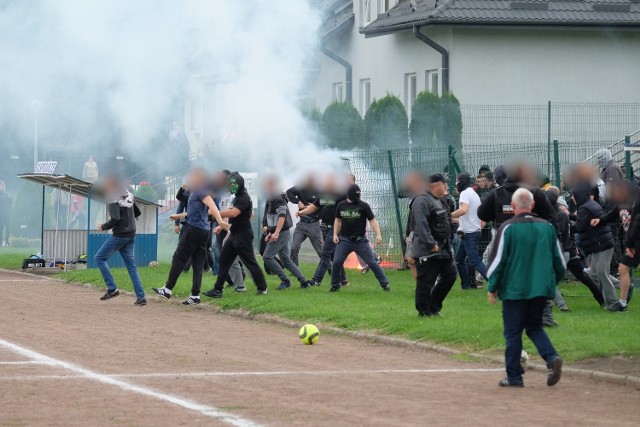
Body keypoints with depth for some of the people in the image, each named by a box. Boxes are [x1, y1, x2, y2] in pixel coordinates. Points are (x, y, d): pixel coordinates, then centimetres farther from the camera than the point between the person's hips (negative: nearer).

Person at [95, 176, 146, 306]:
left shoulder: (113, 199, -15)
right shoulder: (129, 196, 9)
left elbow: (115, 220, -21)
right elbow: (137, 213, 19)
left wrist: (103, 227, -6)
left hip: (119, 235, -8)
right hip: (131, 235, 8)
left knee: (100, 257, 5)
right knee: (131, 265, 9)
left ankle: (112, 288, -2)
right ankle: (141, 297, 1)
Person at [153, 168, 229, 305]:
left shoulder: (200, 190, -9)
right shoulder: (196, 192, 20)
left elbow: (212, 205, -25)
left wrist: (220, 221, -38)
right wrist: (180, 216, 43)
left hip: (194, 229, -9)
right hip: (203, 231, 9)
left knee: (179, 258, -3)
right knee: (198, 263, 5)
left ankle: (168, 289, 0)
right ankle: (195, 295, 2)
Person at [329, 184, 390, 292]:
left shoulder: (363, 206, -4)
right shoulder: (341, 205, 5)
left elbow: (372, 220, -4)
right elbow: (338, 220, 19)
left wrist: (378, 234, -15)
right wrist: (335, 234, 8)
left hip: (360, 240, -2)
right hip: (344, 239, 2)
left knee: (372, 262, -3)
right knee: (336, 262, -8)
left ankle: (385, 284, 4)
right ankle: (335, 285, 9)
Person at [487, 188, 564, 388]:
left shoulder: (508, 228, -8)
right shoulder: (547, 227, 6)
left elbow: (497, 260, -8)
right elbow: (560, 261, 11)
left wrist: (492, 288, 1)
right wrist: (552, 283, 25)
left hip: (514, 289, -4)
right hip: (542, 289, 4)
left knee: (513, 333, 4)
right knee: (534, 327, 18)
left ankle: (514, 377, 6)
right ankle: (552, 358, -6)